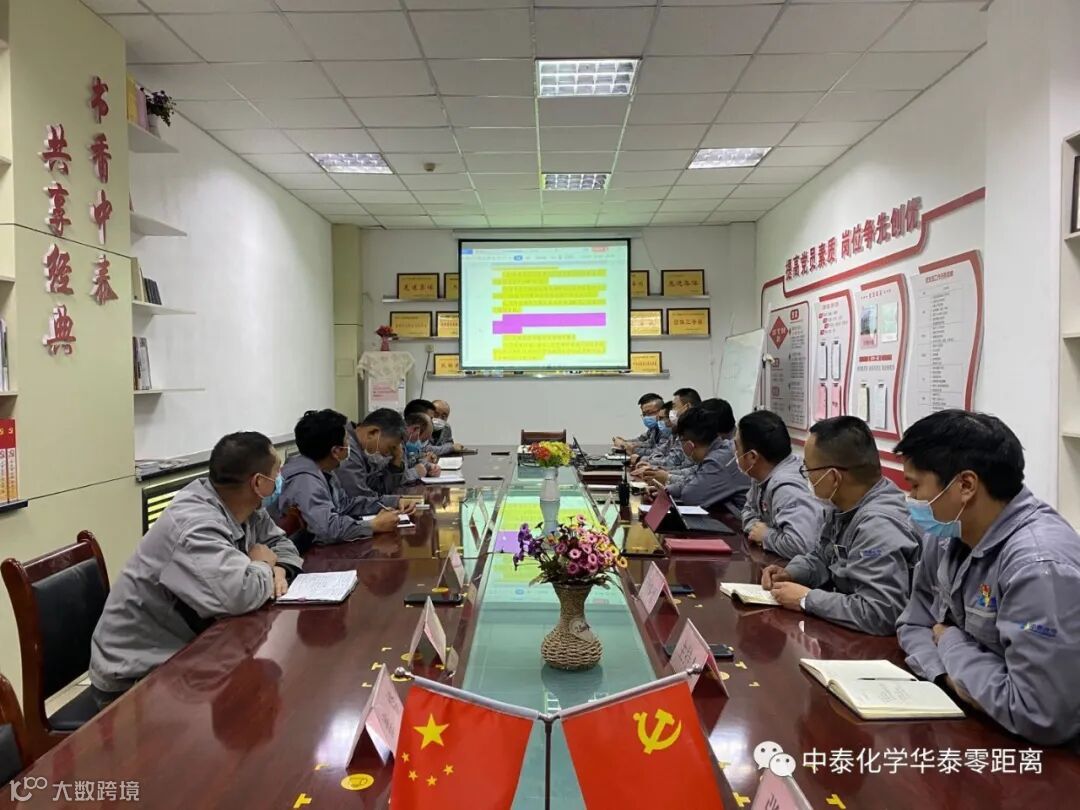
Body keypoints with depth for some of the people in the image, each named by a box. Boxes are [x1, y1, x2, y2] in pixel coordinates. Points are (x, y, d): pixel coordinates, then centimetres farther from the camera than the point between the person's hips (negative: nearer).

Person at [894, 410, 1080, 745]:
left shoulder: (1038, 565, -27)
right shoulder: (948, 535, -1)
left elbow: (1042, 718, -30)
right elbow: (914, 624, 7)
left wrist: (951, 644, -15)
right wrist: (951, 674, -13)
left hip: (1038, 751, -6)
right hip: (969, 722, 7)